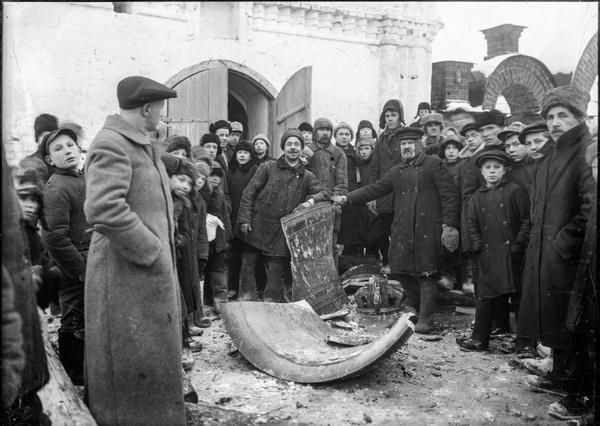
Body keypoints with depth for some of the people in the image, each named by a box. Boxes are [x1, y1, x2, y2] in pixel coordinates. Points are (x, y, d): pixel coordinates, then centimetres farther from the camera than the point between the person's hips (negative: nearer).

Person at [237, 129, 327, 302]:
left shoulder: (306, 176, 9)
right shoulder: (268, 168, 3)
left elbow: (323, 193, 0)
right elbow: (249, 192, 1)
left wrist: (311, 200, -22)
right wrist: (244, 219, -8)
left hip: (281, 232, 1)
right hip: (257, 225, 0)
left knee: (276, 267, 2)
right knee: (247, 262, 4)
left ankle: (271, 300, 15)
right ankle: (247, 295, 19)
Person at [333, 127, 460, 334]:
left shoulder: (434, 164, 1)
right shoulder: (396, 171, 18)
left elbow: (449, 195, -3)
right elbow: (375, 189, 14)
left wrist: (449, 224, -10)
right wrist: (347, 198, 5)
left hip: (428, 228, -5)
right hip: (402, 229, 5)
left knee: (427, 272, -1)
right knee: (399, 269, 6)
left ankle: (425, 319, 10)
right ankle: (416, 304, 31)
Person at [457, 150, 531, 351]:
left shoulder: (515, 191, 2)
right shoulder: (477, 197, 14)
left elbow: (527, 221, -1)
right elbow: (471, 225, 14)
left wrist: (517, 244, -8)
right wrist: (479, 246, 1)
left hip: (510, 253, -3)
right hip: (487, 255, 4)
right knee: (484, 297, 5)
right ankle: (479, 339, 13)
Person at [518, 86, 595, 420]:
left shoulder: (588, 154, -13)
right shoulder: (550, 160, 15)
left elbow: (590, 208, -22)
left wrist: (564, 242, -17)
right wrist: (540, 238, 13)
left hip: (569, 259, -8)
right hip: (544, 254, 8)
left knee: (571, 327, 0)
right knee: (552, 321, 19)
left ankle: (580, 396, 13)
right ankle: (561, 375, 37)